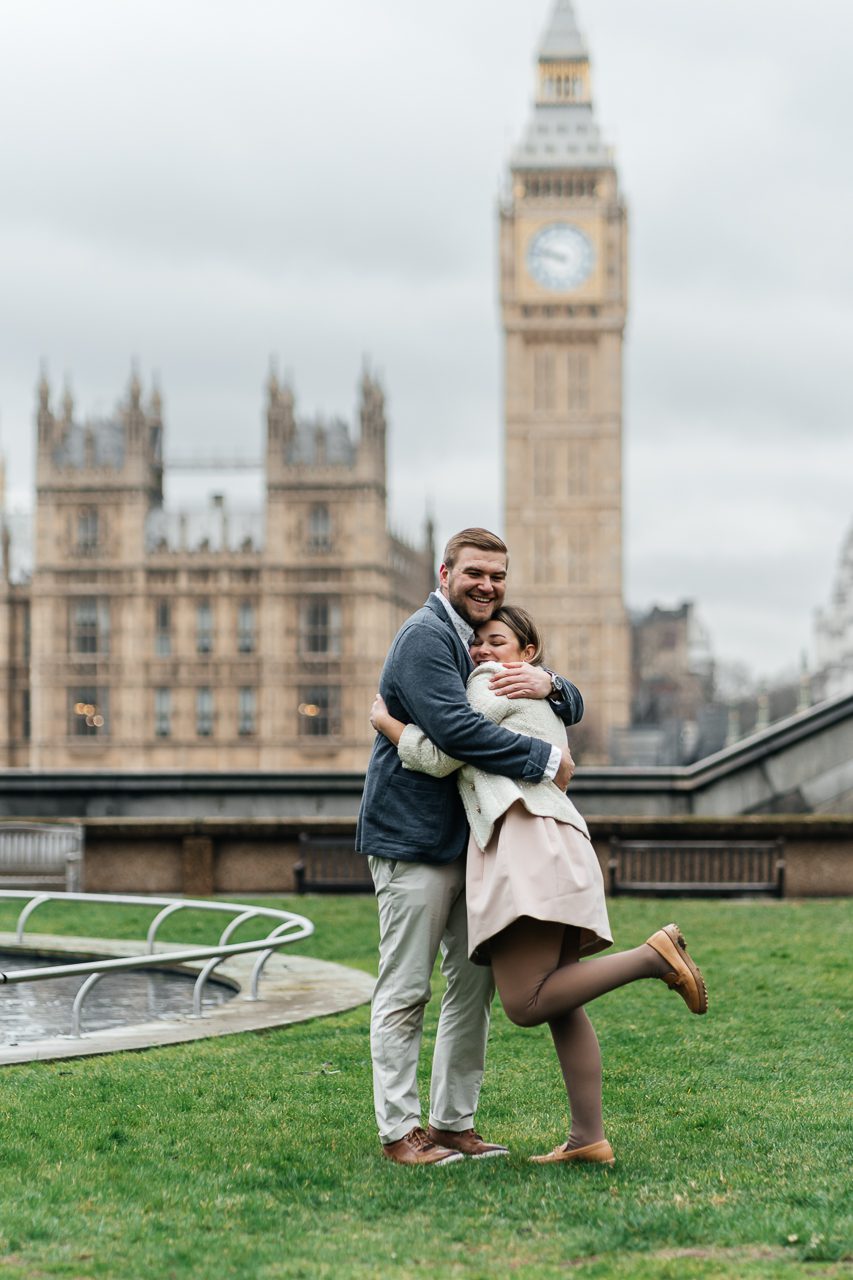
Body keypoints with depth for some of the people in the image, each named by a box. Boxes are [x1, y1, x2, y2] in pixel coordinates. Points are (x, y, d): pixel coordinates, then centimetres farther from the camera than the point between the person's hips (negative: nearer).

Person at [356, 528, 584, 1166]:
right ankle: (399, 1130, 1)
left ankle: (454, 1123, 16)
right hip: (413, 839, -9)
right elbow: (455, 728, -26)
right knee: (406, 991, -4)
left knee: (475, 985, 9)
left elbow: (573, 709, 14)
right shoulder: (426, 637, -12)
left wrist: (549, 685, -10)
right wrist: (546, 760, -22)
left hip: (472, 839, 9)